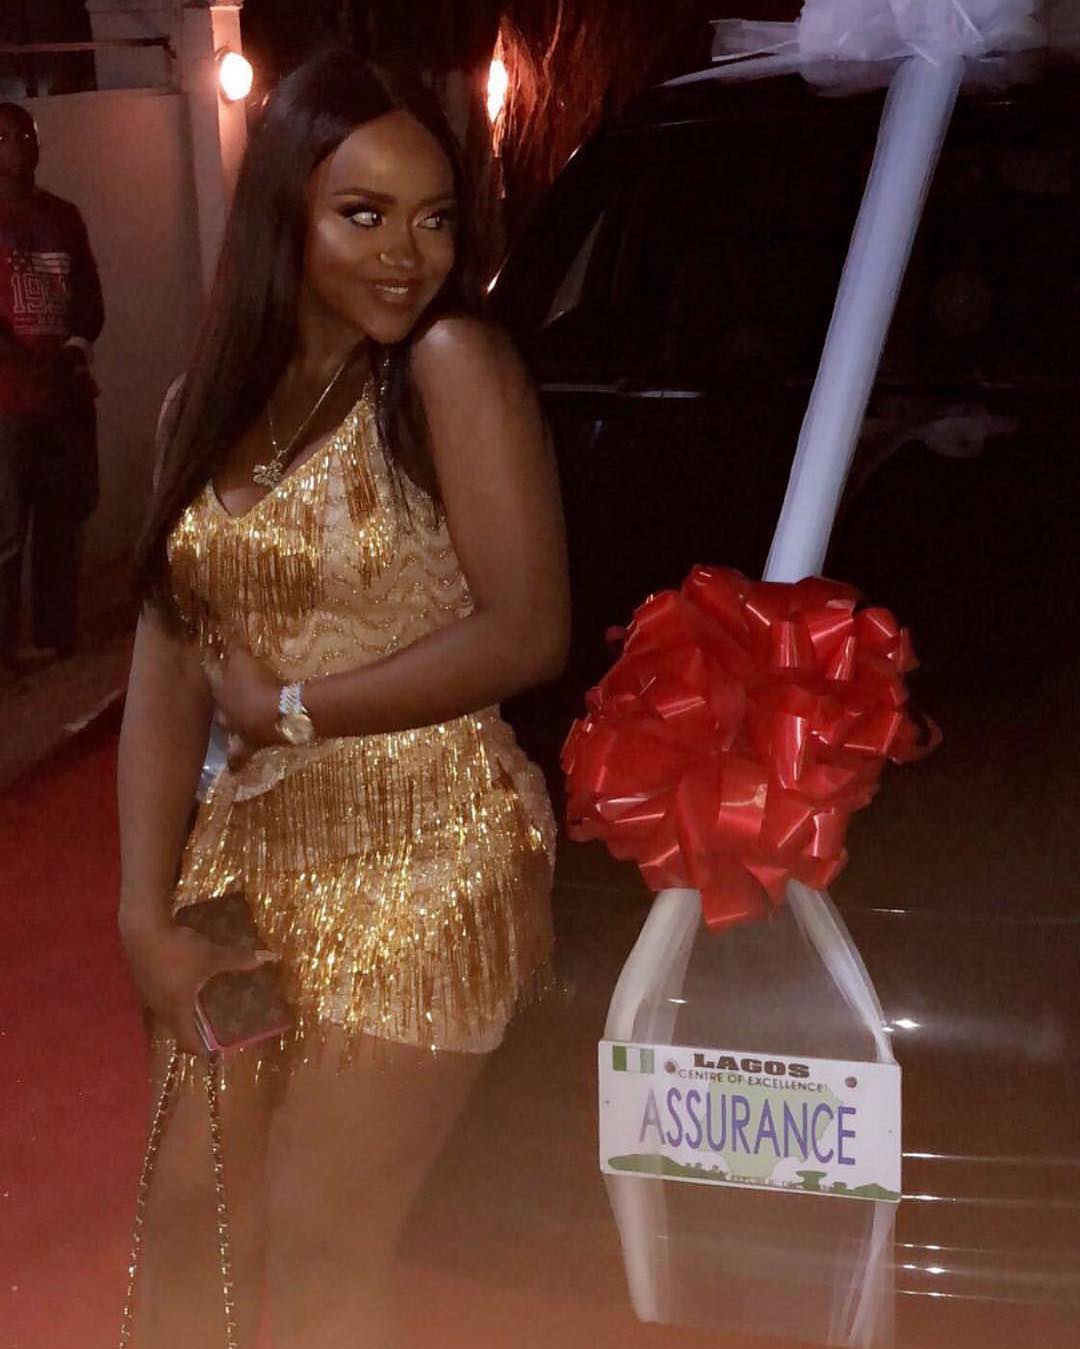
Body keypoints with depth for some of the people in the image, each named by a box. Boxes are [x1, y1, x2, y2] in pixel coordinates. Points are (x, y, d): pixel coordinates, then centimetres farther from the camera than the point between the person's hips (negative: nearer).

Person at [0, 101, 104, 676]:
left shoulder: (64, 215, 16)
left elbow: (90, 297, 16)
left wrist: (76, 347, -3)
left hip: (69, 395, 6)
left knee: (63, 522, 11)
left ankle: (57, 638, 22)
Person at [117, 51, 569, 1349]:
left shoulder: (452, 366, -10)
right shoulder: (213, 401, 6)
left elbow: (528, 632, -16)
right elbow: (167, 670, 3)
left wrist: (291, 707, -10)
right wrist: (147, 914, -3)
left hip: (424, 862, -6)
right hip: (252, 846, 6)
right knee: (184, 1219, 14)